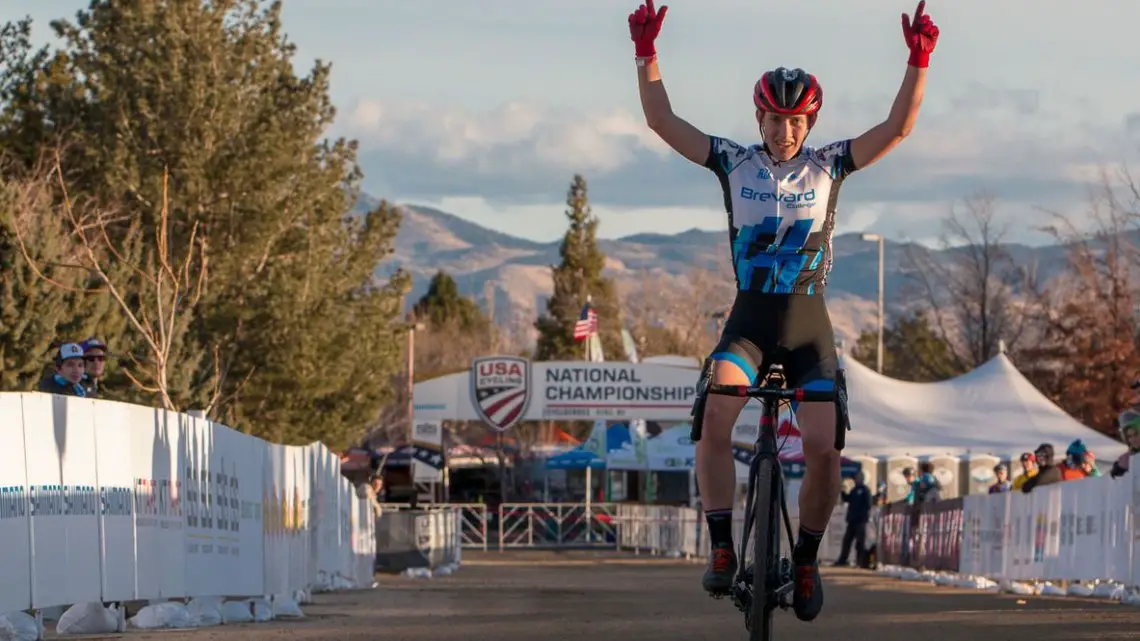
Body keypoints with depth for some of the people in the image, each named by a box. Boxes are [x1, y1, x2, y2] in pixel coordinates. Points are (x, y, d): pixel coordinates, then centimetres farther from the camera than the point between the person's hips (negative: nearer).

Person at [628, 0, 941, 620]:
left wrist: (918, 61, -18)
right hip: (748, 322, 0)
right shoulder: (734, 163, 2)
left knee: (823, 446, -15)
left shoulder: (829, 165, 2)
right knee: (714, 414, -28)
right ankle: (722, 549, -20)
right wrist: (645, 53, -13)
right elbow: (663, 121, -2)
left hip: (808, 328, 0)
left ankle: (806, 561, 8)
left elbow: (898, 127, -6)